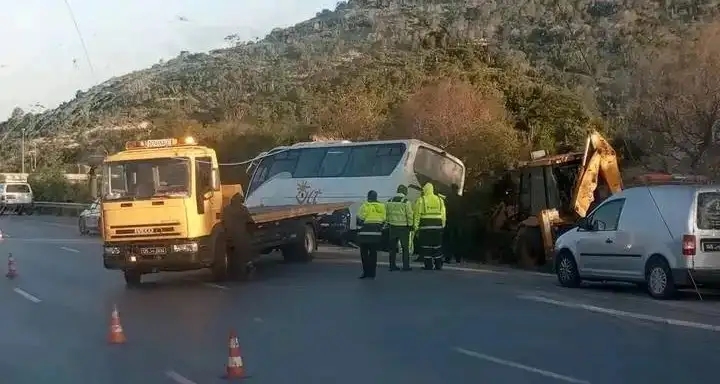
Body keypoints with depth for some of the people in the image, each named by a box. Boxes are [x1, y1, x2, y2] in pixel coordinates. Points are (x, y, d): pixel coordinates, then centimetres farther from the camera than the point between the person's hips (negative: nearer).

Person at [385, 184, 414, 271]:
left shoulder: (390, 201, 6)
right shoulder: (406, 202, -9)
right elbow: (409, 215, -10)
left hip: (392, 227, 4)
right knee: (405, 247, 3)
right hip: (403, 227, -4)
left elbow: (386, 214, 9)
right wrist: (411, 227, -4)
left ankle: (392, 265, 12)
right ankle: (406, 266, 1)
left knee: (393, 247, 10)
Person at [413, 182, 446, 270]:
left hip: (425, 226, -4)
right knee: (437, 246, 10)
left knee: (426, 246, 1)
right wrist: (442, 226, 17)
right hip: (437, 226, 4)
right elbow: (443, 215, 11)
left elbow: (417, 215, -4)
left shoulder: (421, 200, -2)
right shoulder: (439, 200, 10)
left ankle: (428, 265, -1)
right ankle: (438, 265, 12)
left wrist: (416, 227, 0)